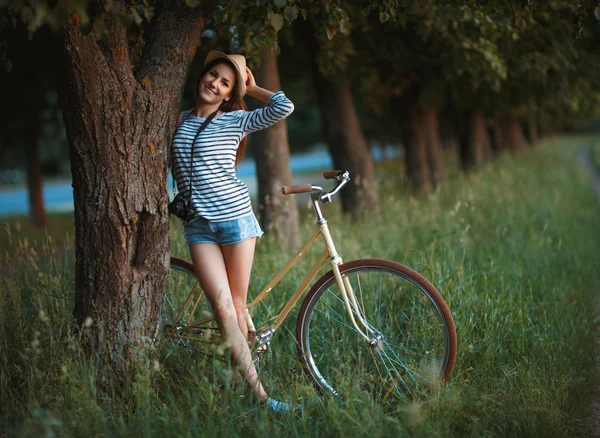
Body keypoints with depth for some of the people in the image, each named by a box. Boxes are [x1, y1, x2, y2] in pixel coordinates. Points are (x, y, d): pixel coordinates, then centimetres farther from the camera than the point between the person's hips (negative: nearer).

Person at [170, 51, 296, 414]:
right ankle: (259, 394, -9)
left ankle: (241, 380, 16)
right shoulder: (181, 119, 12)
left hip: (234, 215, -2)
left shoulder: (236, 121, 0)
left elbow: (284, 107, -13)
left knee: (237, 304, 2)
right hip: (198, 224, 3)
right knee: (222, 306, -9)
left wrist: (251, 87, 0)